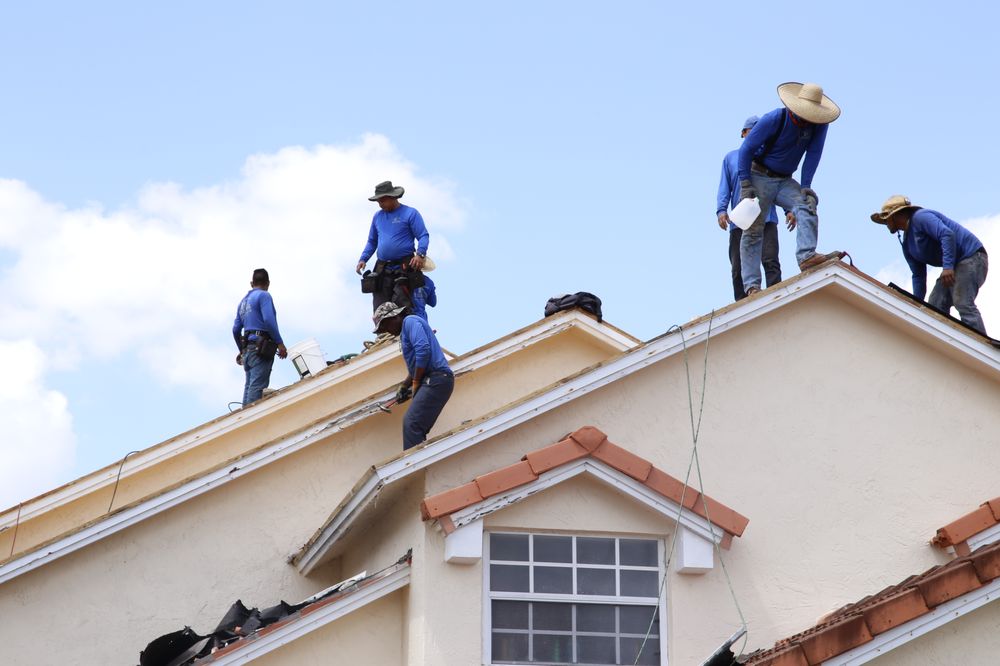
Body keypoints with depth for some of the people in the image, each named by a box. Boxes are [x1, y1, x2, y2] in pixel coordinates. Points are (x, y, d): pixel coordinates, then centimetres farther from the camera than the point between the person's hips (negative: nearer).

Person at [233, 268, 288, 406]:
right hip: (261, 347, -8)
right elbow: (268, 320, -17)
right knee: (257, 386, -15)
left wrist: (242, 350, 32)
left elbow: (236, 329, 21)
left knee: (249, 386, 7)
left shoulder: (243, 301, 22)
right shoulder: (263, 296, -2)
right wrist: (280, 343, -15)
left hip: (248, 347, 8)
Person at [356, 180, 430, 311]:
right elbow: (372, 242, 27)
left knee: (399, 303, -18)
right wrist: (363, 259, 11)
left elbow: (423, 236, -3)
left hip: (405, 267, -6)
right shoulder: (377, 217, 19)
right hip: (382, 270, 6)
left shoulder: (410, 213, 2)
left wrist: (420, 254, -21)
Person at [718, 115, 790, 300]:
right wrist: (721, 210, -3)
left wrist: (789, 210, -2)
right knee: (738, 268, -3)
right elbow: (724, 188, 14)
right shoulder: (731, 158, 20)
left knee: (770, 261, -16)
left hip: (766, 219, -1)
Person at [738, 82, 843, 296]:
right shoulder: (774, 119, -19)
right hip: (759, 177, -4)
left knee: (807, 203, -25)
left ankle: (807, 256, -41)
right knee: (753, 229, -9)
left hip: (784, 181, 4)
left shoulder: (819, 124, -9)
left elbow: (813, 154, -7)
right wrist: (745, 184, -18)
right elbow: (746, 149, -14)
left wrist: (806, 186, -17)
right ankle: (752, 285, -10)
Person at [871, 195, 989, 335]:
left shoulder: (920, 217, -12)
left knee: (963, 304, -24)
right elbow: (918, 276, 18)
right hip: (952, 266, 10)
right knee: (935, 307, 1)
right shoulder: (907, 244, 17)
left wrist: (947, 266, -34)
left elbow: (947, 234, -26)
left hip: (970, 256, -10)